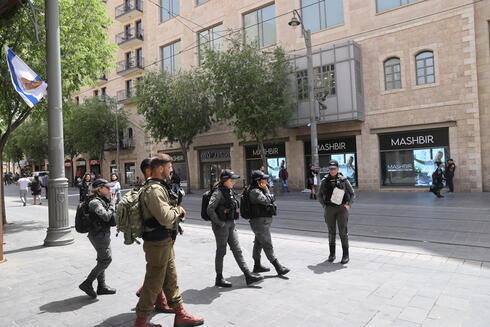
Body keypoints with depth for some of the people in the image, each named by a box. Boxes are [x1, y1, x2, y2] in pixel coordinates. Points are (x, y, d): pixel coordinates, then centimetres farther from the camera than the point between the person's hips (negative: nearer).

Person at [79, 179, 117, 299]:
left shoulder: (102, 200, 11)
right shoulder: (95, 202, -18)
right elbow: (106, 216, -25)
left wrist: (110, 201, 4)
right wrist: (112, 203, -15)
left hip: (102, 233, 10)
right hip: (99, 234, -10)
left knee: (102, 260, 15)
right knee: (106, 259, -6)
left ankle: (101, 286, 25)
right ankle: (87, 283, 2)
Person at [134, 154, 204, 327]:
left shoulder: (159, 186, 12)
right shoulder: (154, 189, -22)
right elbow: (166, 218, -29)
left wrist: (177, 211, 2)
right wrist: (178, 210, -11)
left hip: (165, 241, 11)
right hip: (158, 243, -11)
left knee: (171, 279, 17)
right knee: (154, 283, 3)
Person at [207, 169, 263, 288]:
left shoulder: (231, 191, 9)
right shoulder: (218, 192, -16)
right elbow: (210, 210, -24)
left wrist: (232, 221, 14)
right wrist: (219, 223, -19)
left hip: (231, 224, 8)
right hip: (221, 226, -8)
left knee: (237, 250, 9)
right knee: (221, 252, 5)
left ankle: (248, 275, 12)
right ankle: (219, 279, 19)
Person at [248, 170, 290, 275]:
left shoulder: (260, 190, 15)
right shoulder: (254, 192, -17)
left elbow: (272, 199, 17)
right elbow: (266, 201, -23)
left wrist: (266, 189, 8)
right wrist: (266, 190, -13)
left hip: (264, 220, 11)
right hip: (260, 221, -11)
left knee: (258, 243, 17)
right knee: (267, 245, -8)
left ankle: (257, 265, 28)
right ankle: (278, 267, -6)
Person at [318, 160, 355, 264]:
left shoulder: (343, 180, -1)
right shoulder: (325, 181, 3)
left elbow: (352, 193, 6)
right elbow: (320, 195, 12)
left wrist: (348, 205, -6)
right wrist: (324, 206, 0)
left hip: (342, 209, -2)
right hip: (329, 209, 2)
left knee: (343, 232, -1)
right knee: (331, 232, 10)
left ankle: (345, 255, 9)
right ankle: (332, 254, 22)